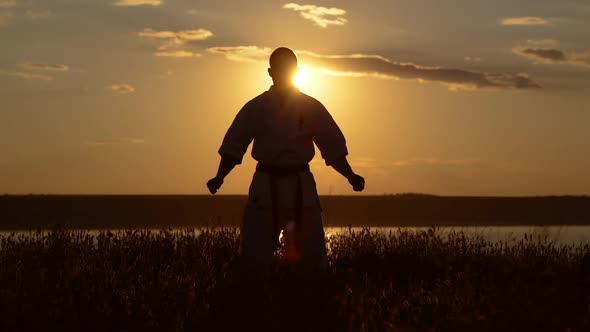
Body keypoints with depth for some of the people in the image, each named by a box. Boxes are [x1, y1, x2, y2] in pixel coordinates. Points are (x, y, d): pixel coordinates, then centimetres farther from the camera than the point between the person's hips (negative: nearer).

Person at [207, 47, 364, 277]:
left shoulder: (311, 108, 3)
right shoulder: (256, 109, 2)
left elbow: (333, 147, 5)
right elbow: (233, 146, 1)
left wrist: (351, 177, -7)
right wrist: (219, 178, -13)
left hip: (301, 188, 0)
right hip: (265, 186, 0)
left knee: (312, 253, 1)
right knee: (255, 255, -2)